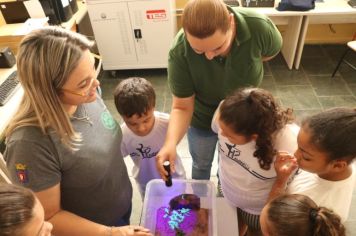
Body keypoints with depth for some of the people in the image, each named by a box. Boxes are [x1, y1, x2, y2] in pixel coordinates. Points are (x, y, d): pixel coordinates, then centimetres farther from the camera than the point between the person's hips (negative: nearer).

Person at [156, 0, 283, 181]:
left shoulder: (259, 27, -33)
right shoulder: (179, 51, -35)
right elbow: (181, 107, -28)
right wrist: (170, 143, -45)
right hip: (202, 118, -1)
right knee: (201, 165, 25)